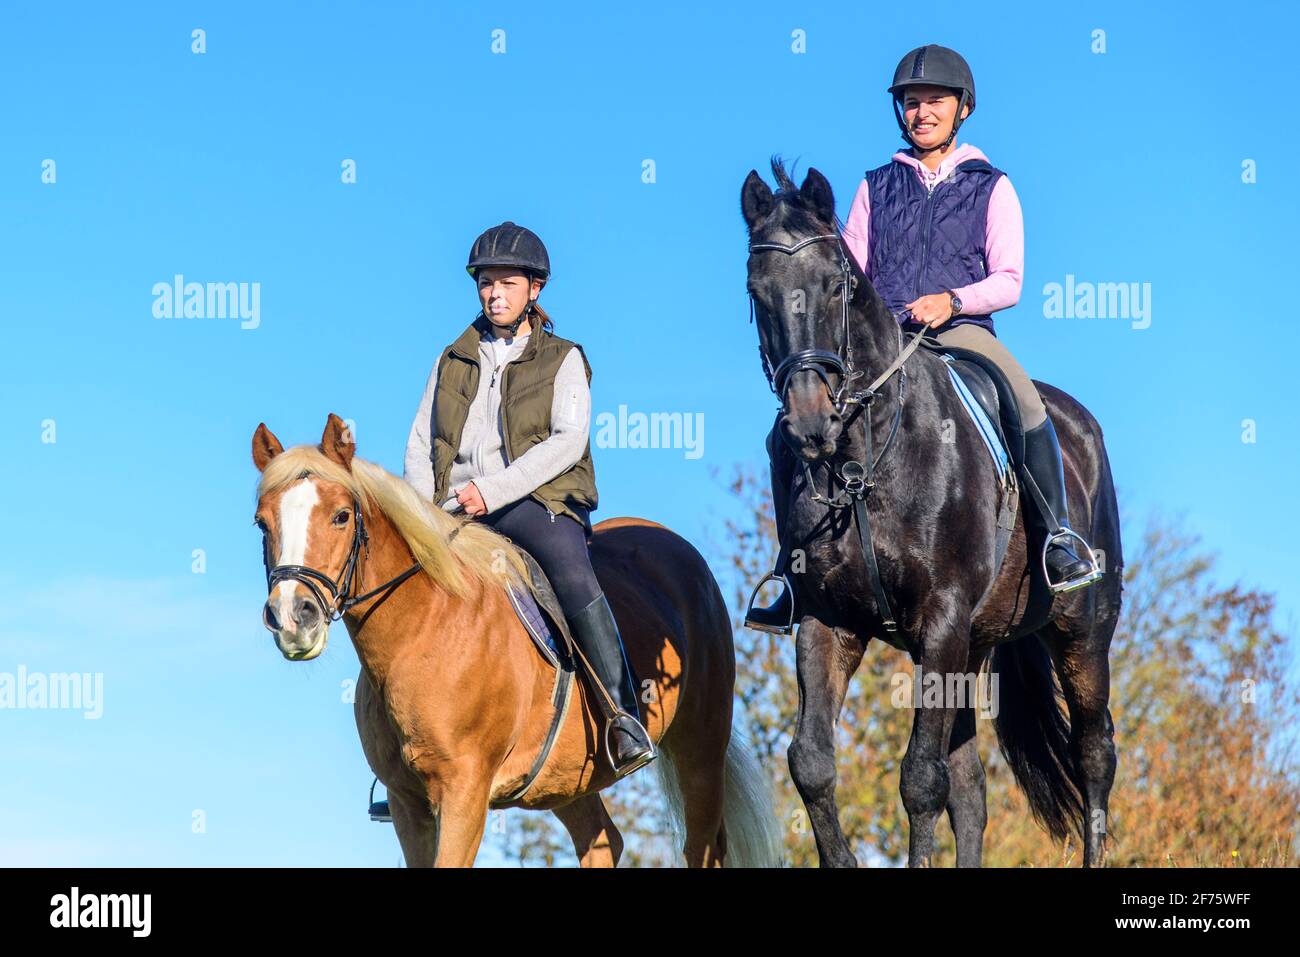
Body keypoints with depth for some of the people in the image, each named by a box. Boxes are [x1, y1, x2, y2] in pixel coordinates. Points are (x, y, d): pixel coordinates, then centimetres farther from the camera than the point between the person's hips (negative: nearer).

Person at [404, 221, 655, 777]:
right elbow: (420, 442, 18)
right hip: (455, 511, 4)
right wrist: (424, 509, -3)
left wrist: (491, 491, -15)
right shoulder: (453, 362, 21)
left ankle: (624, 717, -35)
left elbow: (568, 440, -5)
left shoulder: (562, 360, 10)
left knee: (570, 570, -34)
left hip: (535, 502, -4)